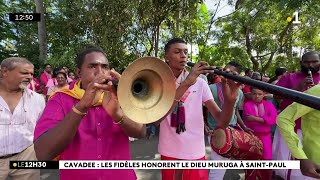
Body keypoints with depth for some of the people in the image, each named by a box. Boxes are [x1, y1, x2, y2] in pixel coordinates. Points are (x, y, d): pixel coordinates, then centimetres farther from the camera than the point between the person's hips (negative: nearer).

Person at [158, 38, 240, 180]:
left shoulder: (200, 83, -4)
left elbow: (222, 121, -10)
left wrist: (230, 100, -31)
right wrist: (187, 83, -34)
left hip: (196, 153, 0)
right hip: (168, 152, 0)